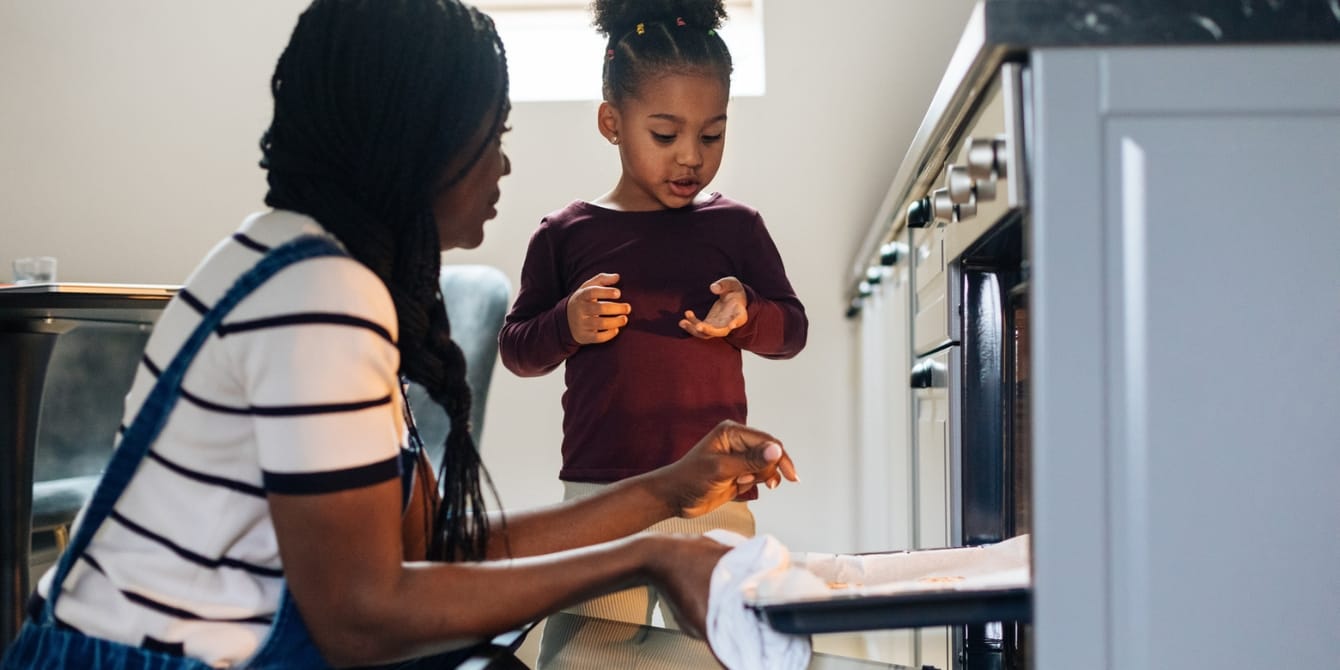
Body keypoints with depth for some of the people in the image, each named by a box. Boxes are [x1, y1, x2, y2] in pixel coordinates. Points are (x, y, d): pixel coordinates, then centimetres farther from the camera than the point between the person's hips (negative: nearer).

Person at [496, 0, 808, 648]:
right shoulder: (565, 235, 3)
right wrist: (568, 326, -12)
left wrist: (746, 313, -11)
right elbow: (515, 348, 9)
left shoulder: (734, 226, 6)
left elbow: (793, 328, 11)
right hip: (599, 492, -1)